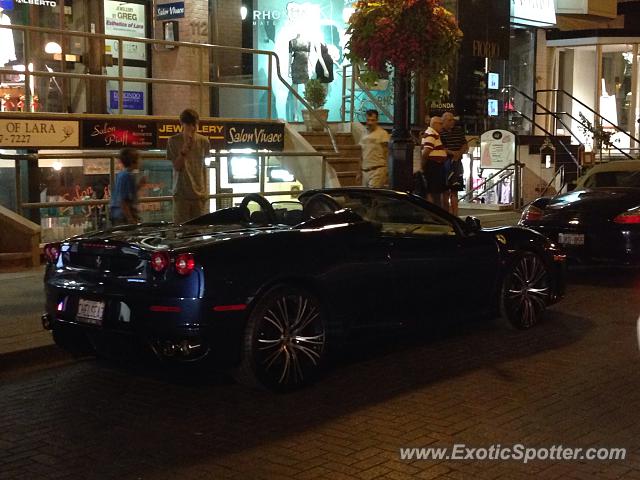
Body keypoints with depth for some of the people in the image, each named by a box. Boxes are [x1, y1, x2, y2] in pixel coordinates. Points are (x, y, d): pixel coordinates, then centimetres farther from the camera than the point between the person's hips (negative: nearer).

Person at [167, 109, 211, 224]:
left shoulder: (203, 141, 5)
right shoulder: (174, 141, -1)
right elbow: (177, 166, -5)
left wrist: (206, 190, 11)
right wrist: (185, 147, -16)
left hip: (200, 193, 2)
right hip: (181, 193, -2)